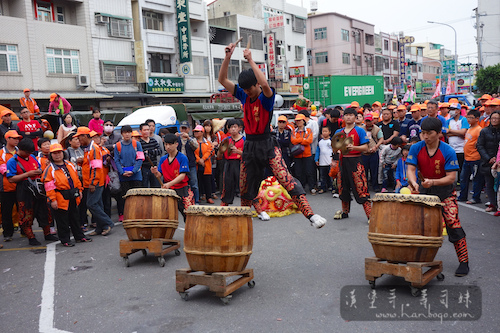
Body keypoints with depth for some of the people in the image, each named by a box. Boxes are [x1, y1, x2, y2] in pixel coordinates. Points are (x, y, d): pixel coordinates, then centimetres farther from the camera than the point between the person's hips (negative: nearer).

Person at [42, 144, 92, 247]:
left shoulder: (70, 165, 9)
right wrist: (52, 199, -15)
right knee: (62, 220, 3)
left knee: (75, 217, 16)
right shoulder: (50, 169, -9)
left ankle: (79, 236, 27)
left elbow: (76, 179, 19)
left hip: (73, 197, 6)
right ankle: (65, 240, 14)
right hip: (61, 199, -6)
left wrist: (79, 190, 16)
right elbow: (49, 186, -12)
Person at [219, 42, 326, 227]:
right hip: (249, 145, 6)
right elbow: (223, 80, 2)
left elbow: (264, 84, -32)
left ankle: (310, 214, -24)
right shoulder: (243, 95, 6)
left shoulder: (266, 97, -9)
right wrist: (228, 57, -11)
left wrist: (251, 60, -28)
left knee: (286, 179, -20)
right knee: (244, 186, 13)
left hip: (267, 144, -5)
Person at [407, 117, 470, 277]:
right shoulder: (416, 148, -8)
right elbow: (411, 169, -12)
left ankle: (464, 262, -2)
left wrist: (433, 182, -34)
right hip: (424, 190, 3)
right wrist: (413, 183, -32)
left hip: (445, 190, -3)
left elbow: (451, 177, -18)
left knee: (453, 224, -12)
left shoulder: (448, 151, -16)